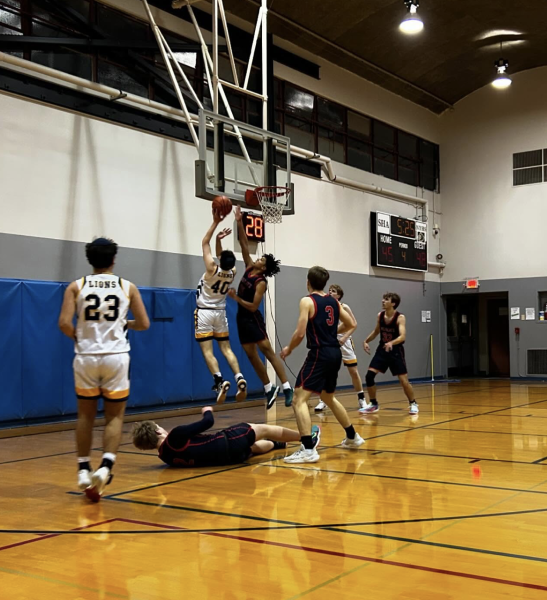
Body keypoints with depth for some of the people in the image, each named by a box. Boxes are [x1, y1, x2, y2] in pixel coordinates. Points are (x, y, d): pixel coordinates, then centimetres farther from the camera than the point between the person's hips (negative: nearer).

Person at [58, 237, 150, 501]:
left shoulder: (76, 286, 1)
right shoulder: (127, 287, 2)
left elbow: (64, 323, -9)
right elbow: (144, 324, 4)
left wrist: (78, 336, 11)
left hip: (86, 356, 1)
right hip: (115, 356, -1)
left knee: (85, 415, 16)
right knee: (114, 416, 8)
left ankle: (83, 470, 19)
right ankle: (105, 467, -10)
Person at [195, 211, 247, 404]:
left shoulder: (212, 269, -18)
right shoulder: (232, 273, -5)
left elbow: (204, 243, -11)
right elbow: (223, 259, 14)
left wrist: (215, 222, -9)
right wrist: (220, 240, 1)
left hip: (204, 312, -5)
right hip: (221, 313, 5)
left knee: (207, 351, -7)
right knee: (226, 349, 9)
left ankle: (220, 381, -24)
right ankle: (240, 379, -9)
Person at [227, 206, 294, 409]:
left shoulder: (261, 283, -15)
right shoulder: (249, 269, 5)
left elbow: (253, 306, -20)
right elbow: (244, 244, 3)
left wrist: (235, 297, -20)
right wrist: (239, 223, -4)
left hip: (253, 319, -8)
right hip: (242, 319, 8)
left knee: (268, 351, -10)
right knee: (251, 356, 9)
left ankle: (287, 387, -11)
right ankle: (269, 388, 17)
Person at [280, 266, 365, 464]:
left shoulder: (307, 301, -8)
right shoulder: (334, 301, 12)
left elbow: (300, 333, -15)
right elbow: (351, 324, 18)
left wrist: (288, 349, 2)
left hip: (319, 354, -8)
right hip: (335, 353, 8)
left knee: (299, 400, -9)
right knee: (328, 398, 27)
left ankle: (308, 450, -20)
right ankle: (353, 437, 37)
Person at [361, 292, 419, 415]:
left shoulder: (400, 318, -17)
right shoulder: (380, 315, -1)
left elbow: (403, 336, -30)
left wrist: (391, 343, -47)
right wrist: (366, 341, 10)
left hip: (396, 351, -5)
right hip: (382, 349, 5)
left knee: (404, 380, -4)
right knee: (369, 375, -7)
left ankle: (413, 404, 20)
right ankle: (373, 404, 8)